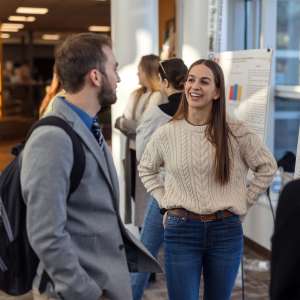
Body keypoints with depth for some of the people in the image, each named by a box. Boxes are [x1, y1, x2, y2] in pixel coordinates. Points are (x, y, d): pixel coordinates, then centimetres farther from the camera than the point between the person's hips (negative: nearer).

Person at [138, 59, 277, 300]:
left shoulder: (236, 132, -5)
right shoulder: (167, 133, -2)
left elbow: (267, 167, 7)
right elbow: (146, 170, 15)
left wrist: (243, 202, 2)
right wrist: (164, 200, 5)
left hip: (226, 231, 1)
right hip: (181, 230, 0)